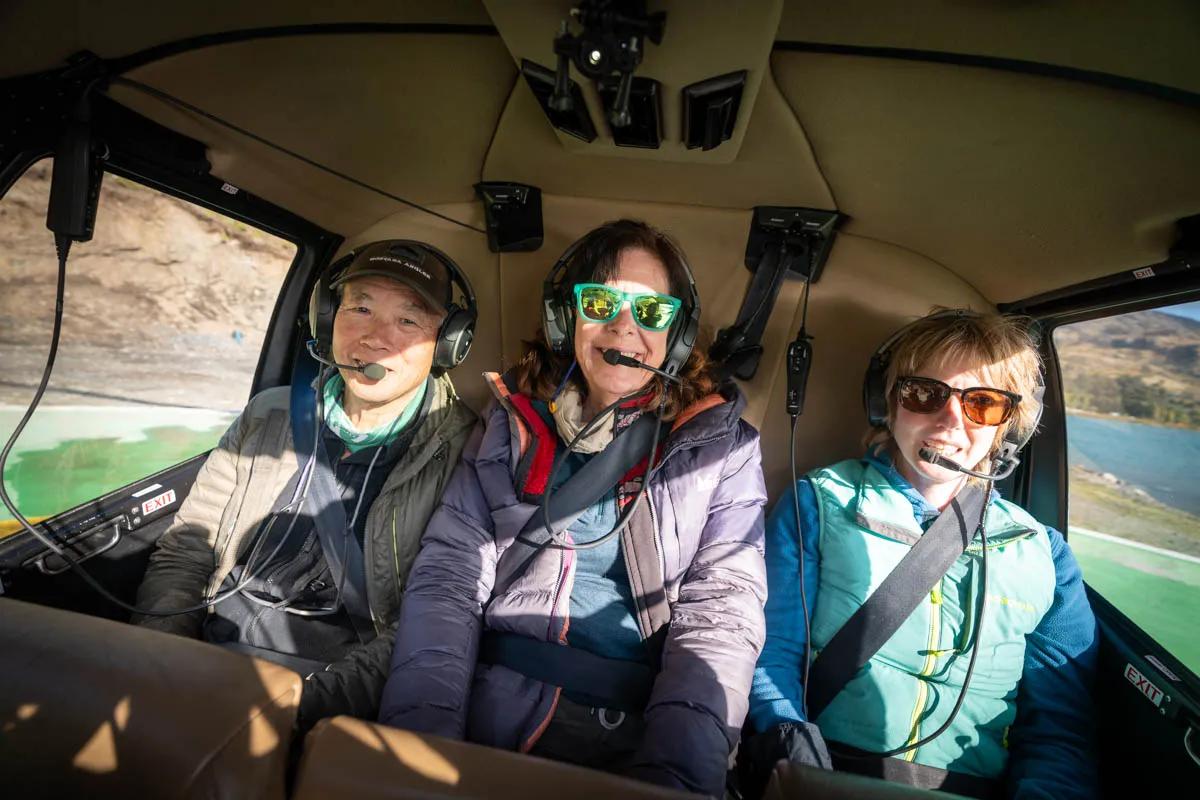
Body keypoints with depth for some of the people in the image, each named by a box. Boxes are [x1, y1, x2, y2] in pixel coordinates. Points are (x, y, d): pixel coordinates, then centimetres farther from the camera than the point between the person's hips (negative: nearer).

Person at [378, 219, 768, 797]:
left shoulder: (720, 445, 3)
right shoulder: (510, 428, 7)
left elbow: (722, 609, -5)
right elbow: (446, 579, 0)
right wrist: (420, 737, -13)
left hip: (647, 743, 0)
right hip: (491, 733, 1)